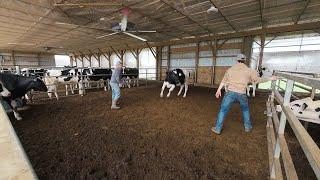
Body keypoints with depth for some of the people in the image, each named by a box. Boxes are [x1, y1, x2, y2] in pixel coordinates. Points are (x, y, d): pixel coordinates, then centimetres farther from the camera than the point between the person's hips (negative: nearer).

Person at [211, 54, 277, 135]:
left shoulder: (230, 69, 9)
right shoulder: (249, 70, 5)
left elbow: (224, 81, 12)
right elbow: (258, 80, 8)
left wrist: (219, 90, 19)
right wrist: (270, 78, 23)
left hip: (230, 92, -1)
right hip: (241, 94, 1)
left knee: (223, 110, 6)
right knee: (245, 110, 27)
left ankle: (217, 128, 10)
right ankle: (248, 127, 39)